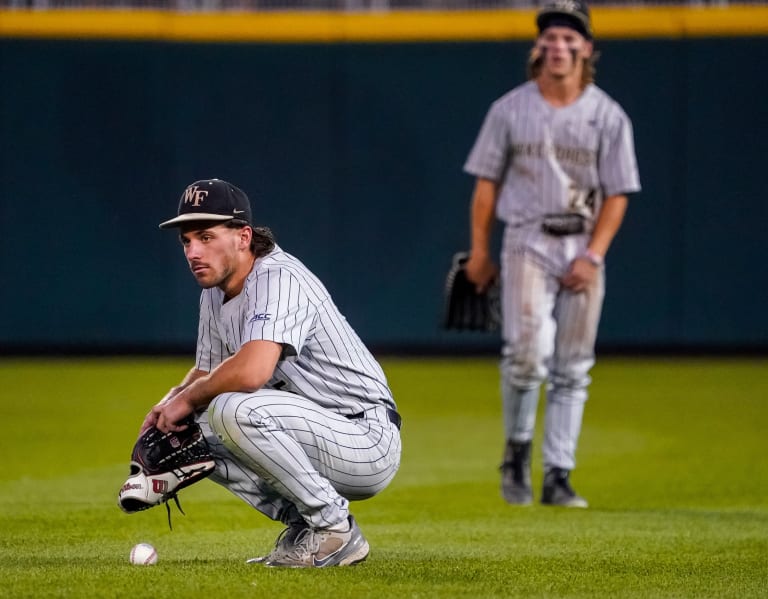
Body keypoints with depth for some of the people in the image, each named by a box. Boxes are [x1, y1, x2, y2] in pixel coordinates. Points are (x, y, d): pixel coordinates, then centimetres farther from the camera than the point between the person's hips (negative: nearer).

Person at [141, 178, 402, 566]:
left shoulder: (278, 279, -20)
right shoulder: (215, 293, 10)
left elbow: (251, 371, -36)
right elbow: (206, 372, 21)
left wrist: (189, 398, -18)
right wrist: (168, 406, -2)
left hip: (370, 441, -10)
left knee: (233, 408, -30)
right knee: (187, 428, 6)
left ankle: (336, 530, -17)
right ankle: (301, 521, 8)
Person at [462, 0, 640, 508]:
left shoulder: (609, 117, 0)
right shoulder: (510, 109, 0)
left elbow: (617, 194, 0)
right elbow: (487, 181, 5)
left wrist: (592, 256, -10)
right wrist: (480, 251, 2)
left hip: (584, 247, 2)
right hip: (528, 242, -2)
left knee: (572, 370, 3)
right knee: (527, 352, -18)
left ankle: (558, 479, 8)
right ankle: (517, 449, 5)